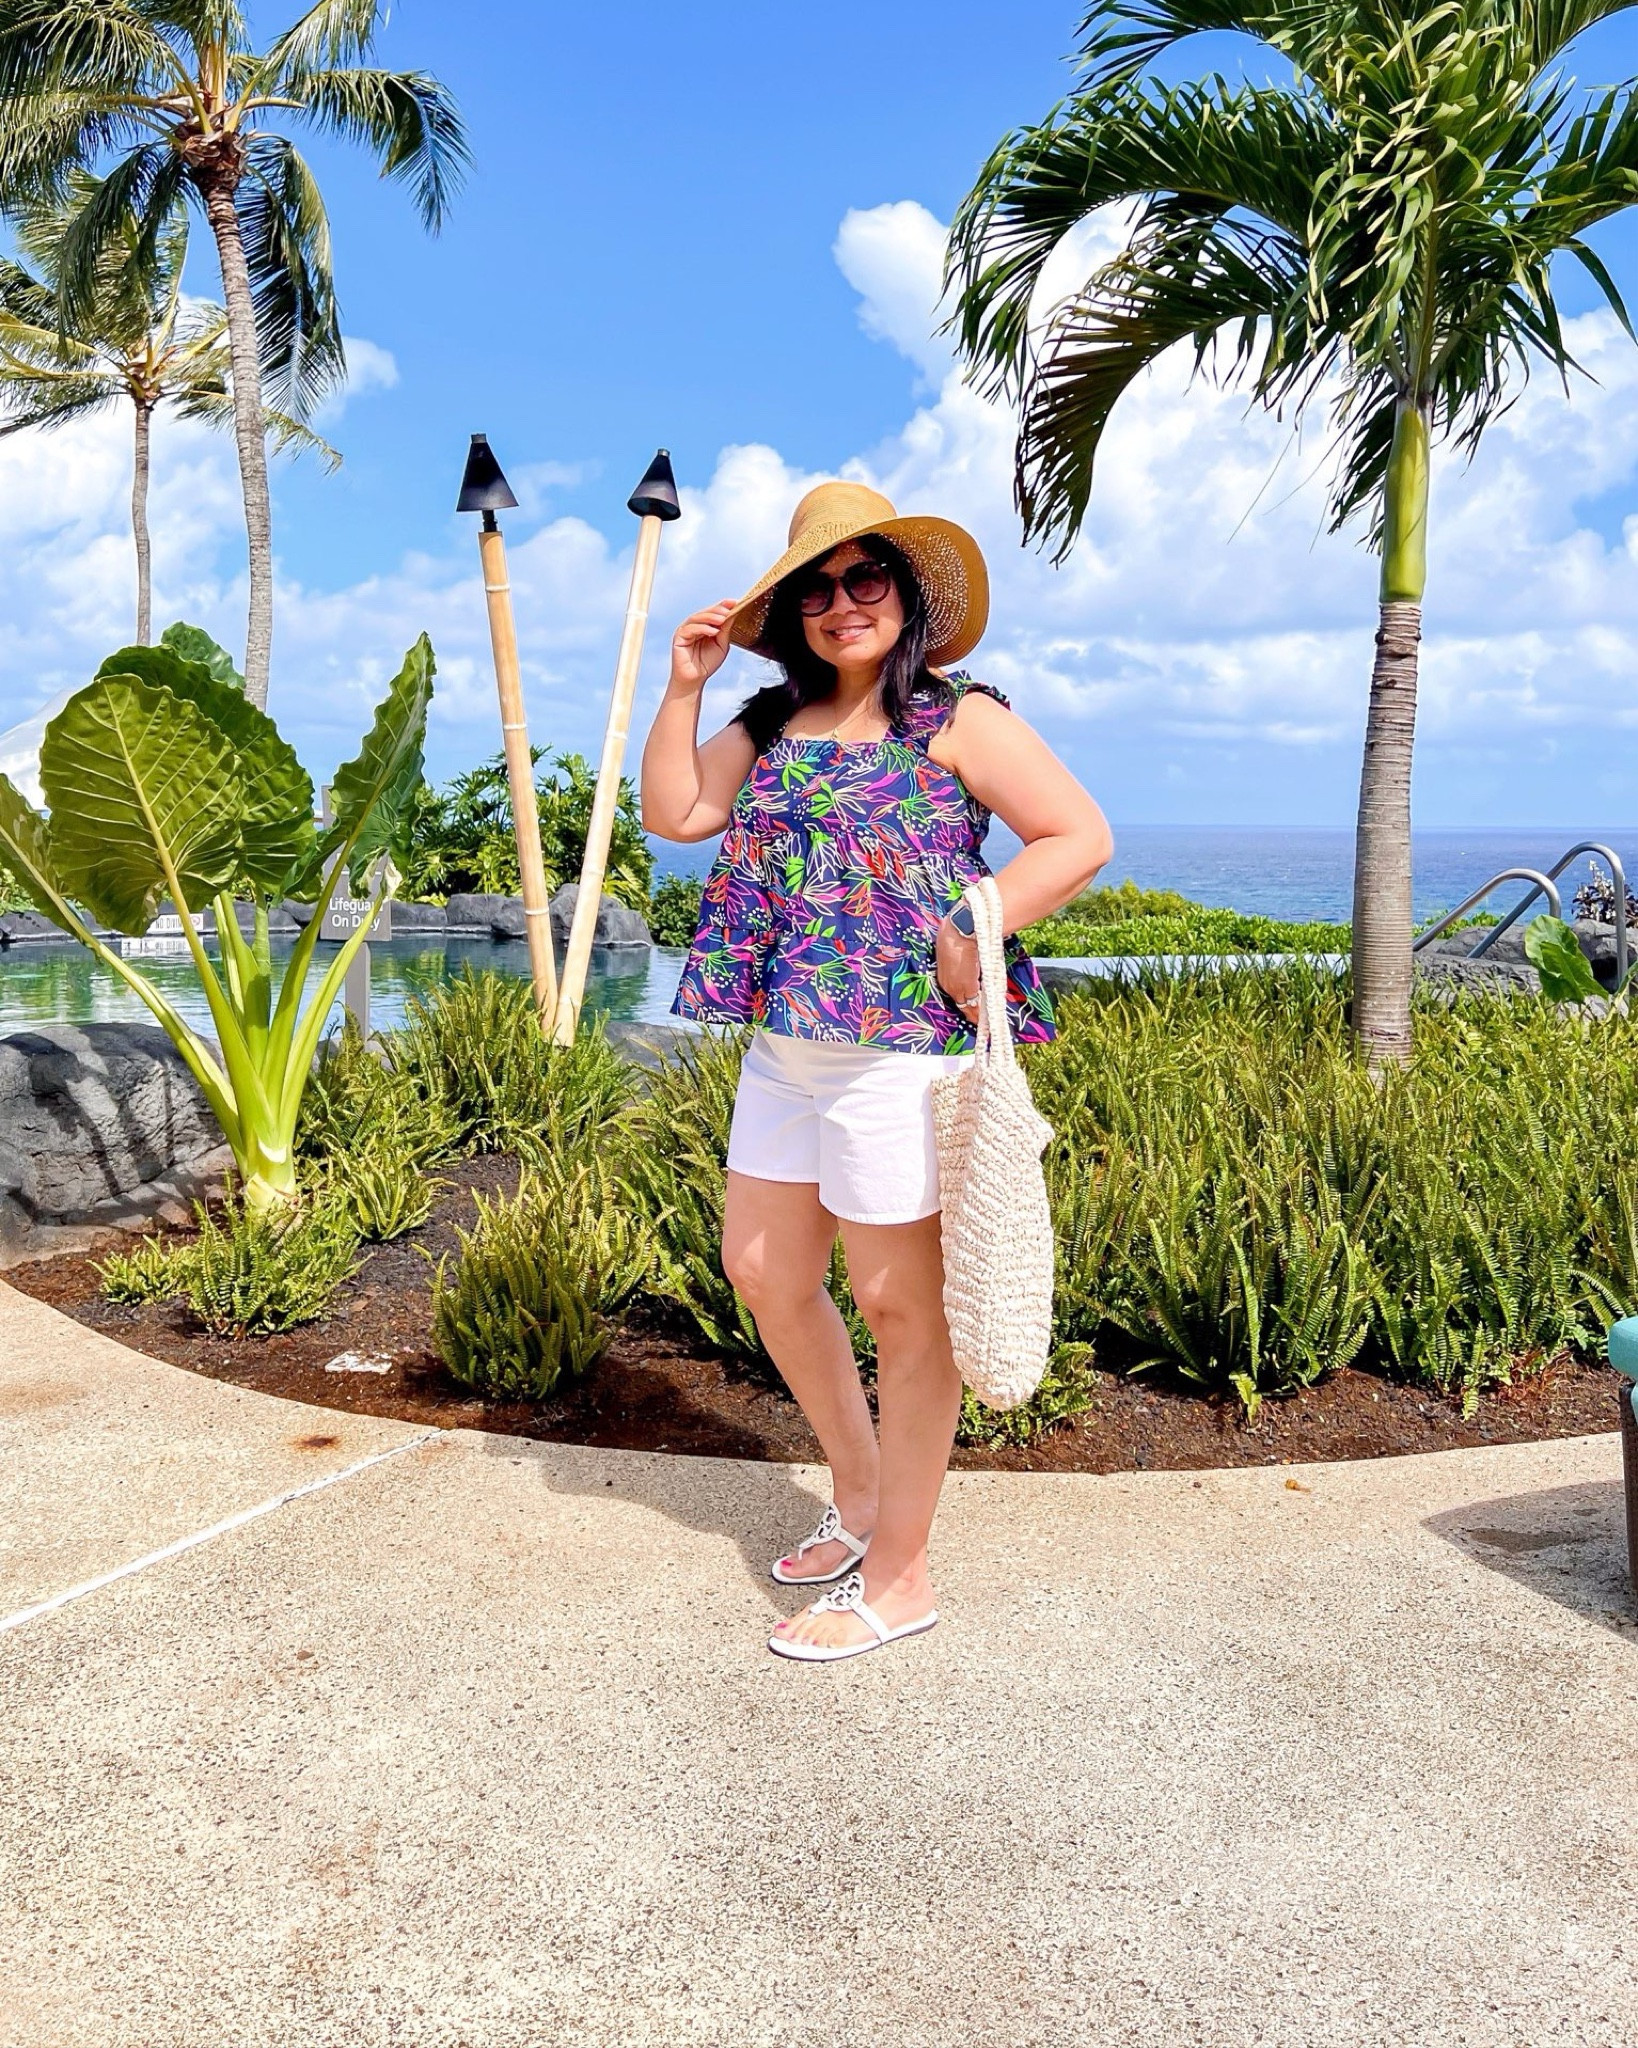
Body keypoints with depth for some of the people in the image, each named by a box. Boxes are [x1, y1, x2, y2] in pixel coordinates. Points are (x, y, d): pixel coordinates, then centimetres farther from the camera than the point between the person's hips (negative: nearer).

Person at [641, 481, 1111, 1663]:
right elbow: (674, 813, 14)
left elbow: (1083, 835, -8)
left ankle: (899, 1577, 18)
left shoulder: (958, 720, -4)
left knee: (901, 1304, 2)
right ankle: (861, 1498, 35)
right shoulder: (774, 726, 15)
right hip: (786, 1044, 8)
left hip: (899, 1044, -8)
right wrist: (684, 688, 7)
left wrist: (968, 933, -16)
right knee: (764, 1274, 14)